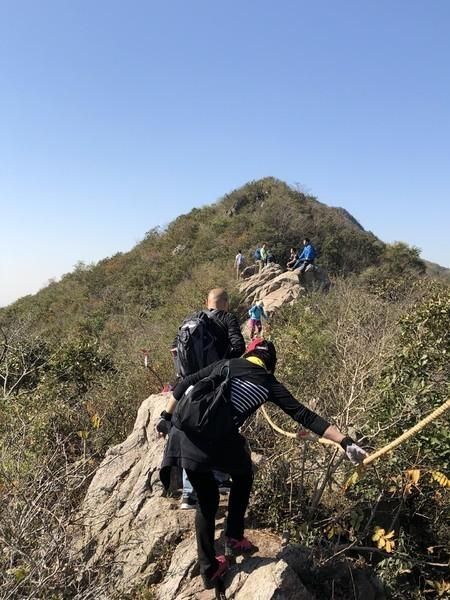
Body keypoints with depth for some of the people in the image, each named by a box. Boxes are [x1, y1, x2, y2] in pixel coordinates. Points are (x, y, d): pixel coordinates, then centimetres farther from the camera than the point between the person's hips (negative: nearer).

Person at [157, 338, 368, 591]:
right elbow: (305, 416, 1)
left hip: (186, 438, 3)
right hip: (219, 444, -3)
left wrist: (167, 417, 20)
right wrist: (346, 442, 2)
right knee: (243, 477, 32)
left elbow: (185, 385, 10)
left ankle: (210, 570, 33)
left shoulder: (225, 364, 12)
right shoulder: (269, 384, 6)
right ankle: (234, 539, 35)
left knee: (206, 501, 23)